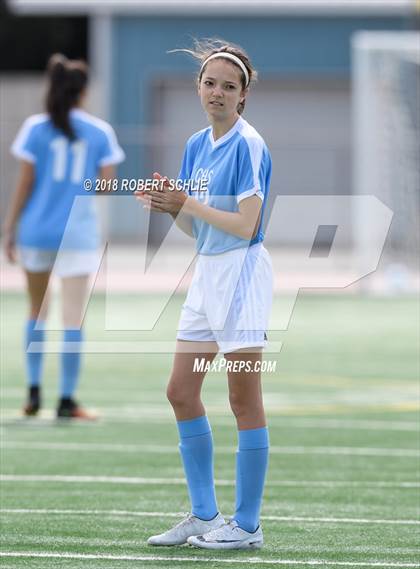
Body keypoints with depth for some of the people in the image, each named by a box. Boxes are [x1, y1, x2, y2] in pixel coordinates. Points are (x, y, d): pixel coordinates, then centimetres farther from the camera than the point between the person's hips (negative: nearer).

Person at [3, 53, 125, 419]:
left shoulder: (36, 128, -1)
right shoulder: (100, 132, 1)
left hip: (36, 229, 1)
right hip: (79, 233, -1)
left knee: (38, 311, 16)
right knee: (73, 317, -2)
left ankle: (34, 390, 11)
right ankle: (67, 399, -6)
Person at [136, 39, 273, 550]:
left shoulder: (249, 145, -12)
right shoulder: (196, 145, 12)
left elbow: (245, 225, -18)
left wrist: (188, 203, -16)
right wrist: (169, 205, -3)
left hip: (242, 273, -9)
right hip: (206, 274, 9)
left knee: (244, 401, -3)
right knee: (181, 392, 9)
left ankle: (246, 525, 3)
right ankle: (204, 516, 17)